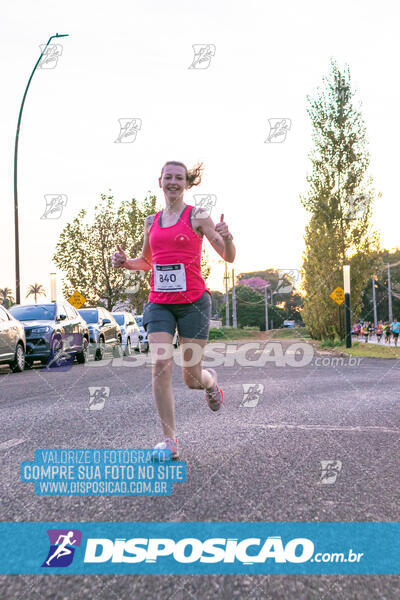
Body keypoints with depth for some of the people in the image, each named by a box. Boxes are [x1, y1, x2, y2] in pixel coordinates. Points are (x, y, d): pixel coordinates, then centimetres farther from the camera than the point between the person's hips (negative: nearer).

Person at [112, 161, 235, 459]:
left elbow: (229, 257, -2)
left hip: (193, 302, -3)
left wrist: (227, 237, -24)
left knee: (192, 378, 1)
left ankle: (211, 380, 39)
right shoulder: (152, 221, 13)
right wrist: (125, 262, 4)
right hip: (160, 303, 3)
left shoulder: (197, 215, 0)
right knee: (161, 367, -13)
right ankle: (170, 440, -2)